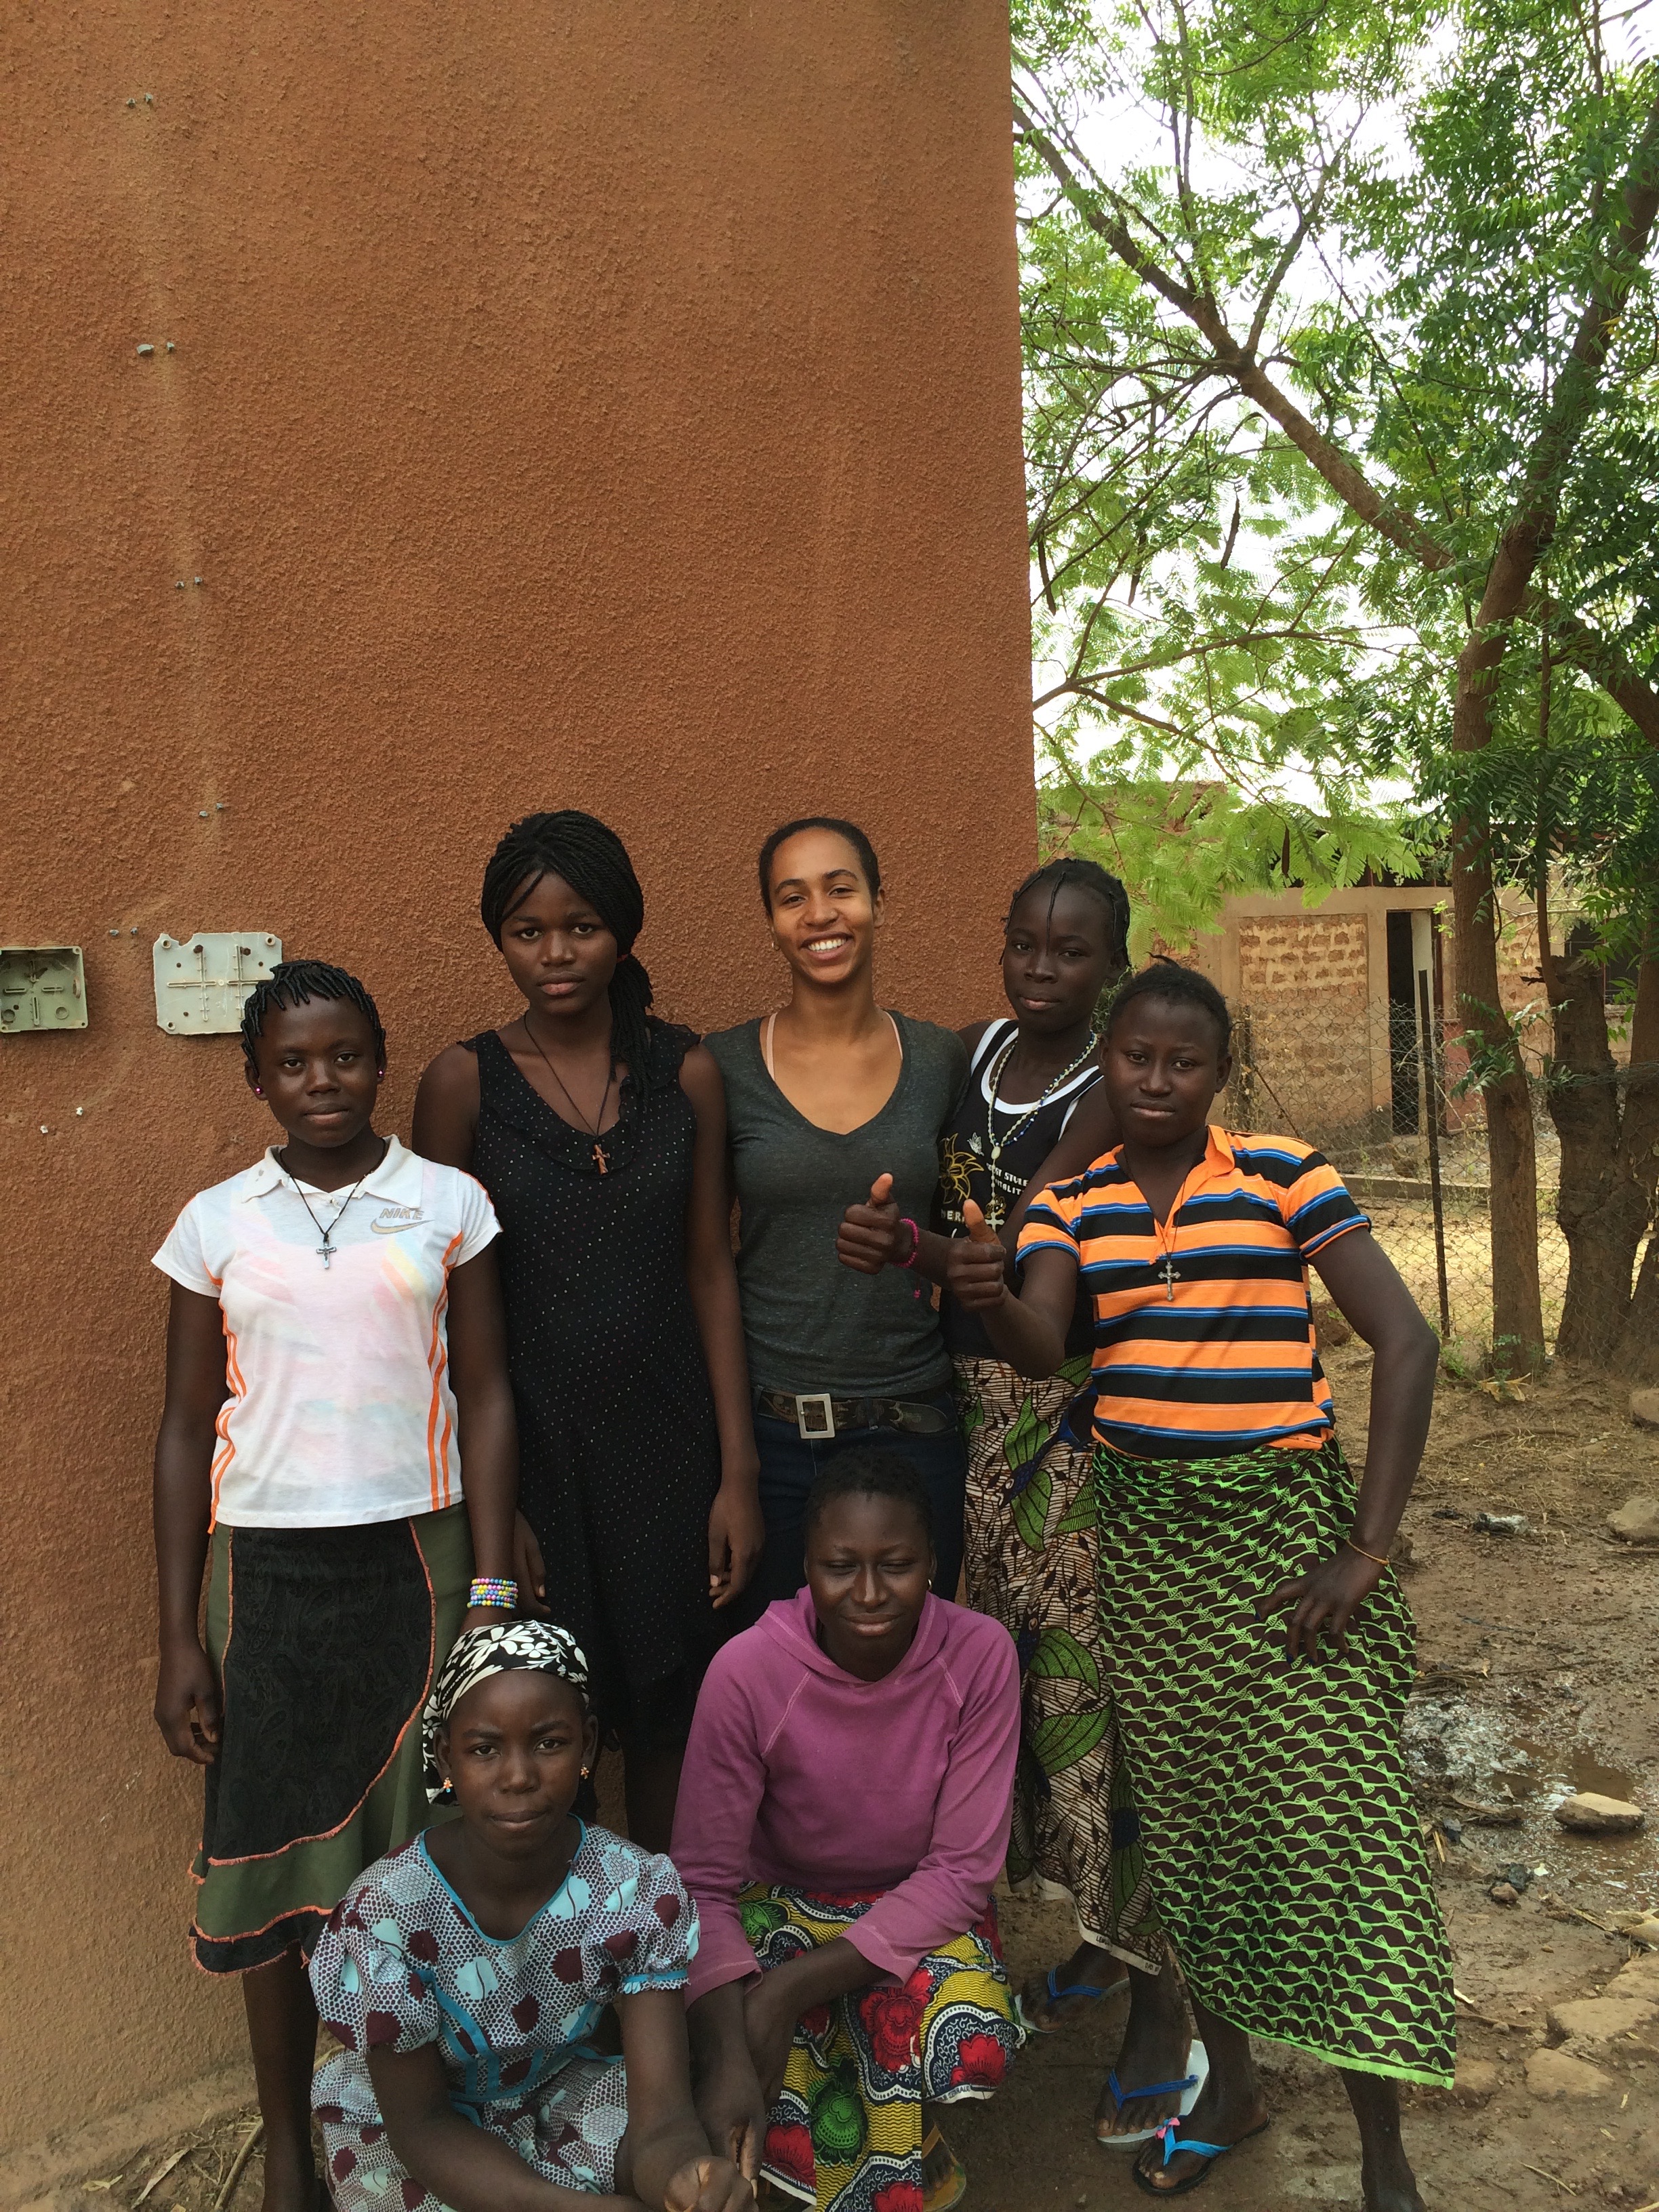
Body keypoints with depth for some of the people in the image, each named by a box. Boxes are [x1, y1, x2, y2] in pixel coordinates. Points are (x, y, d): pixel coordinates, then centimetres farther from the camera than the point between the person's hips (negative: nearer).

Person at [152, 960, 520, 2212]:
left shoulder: (448, 1205, 1)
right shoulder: (216, 1224, 3)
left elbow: (487, 1400, 2)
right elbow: (186, 1431, 5)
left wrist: (492, 1592, -4)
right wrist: (179, 1637, 2)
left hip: (414, 1556, -1)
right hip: (267, 1571, 1)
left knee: (424, 1845, 5)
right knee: (272, 1855, 7)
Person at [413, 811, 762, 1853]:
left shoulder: (687, 1072, 1)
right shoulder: (466, 1081, -5)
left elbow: (711, 1272, 2)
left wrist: (738, 1470, -1)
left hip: (667, 1435, 2)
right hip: (528, 1439, -1)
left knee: (670, 1716, 12)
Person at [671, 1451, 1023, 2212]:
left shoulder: (979, 1655, -22)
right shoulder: (748, 1670, -24)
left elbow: (963, 1866, -18)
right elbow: (705, 1881, -17)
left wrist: (793, 1990, -27)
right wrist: (728, 2055, -34)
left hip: (920, 1906, 0)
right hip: (778, 1899, 0)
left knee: (970, 2051, -31)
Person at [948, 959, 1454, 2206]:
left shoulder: (1284, 1178, -4)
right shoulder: (1073, 1203, 5)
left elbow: (1405, 1342, -8)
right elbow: (1042, 1347, -10)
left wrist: (1367, 1548, -13)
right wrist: (988, 1298, -35)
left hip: (1279, 1519, -3)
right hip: (1143, 1535, 3)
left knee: (1329, 1811, -4)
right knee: (1184, 1809, 11)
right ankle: (1230, 2083, 32)